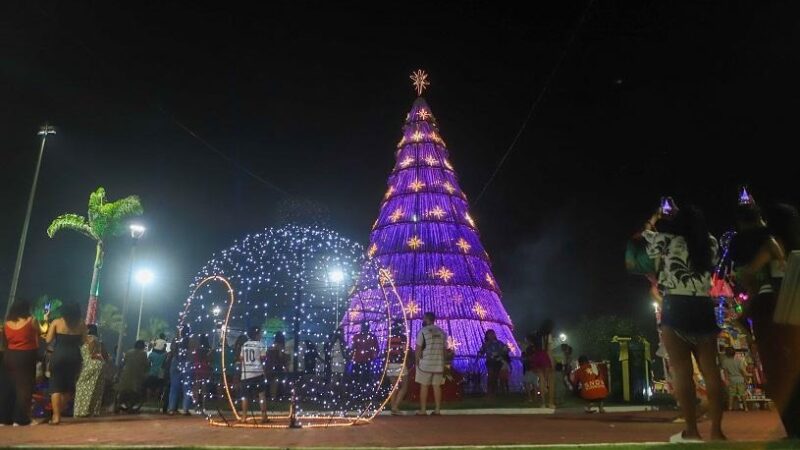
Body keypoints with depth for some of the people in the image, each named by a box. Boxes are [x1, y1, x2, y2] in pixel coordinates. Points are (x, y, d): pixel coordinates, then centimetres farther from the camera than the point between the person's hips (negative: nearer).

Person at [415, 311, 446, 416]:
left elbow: (418, 349, -9)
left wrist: (416, 362, 0)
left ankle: (423, 410, 5)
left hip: (425, 363, -4)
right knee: (437, 386, 7)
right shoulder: (442, 332, 9)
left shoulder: (422, 331, -6)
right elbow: (444, 349, 10)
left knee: (424, 386, 3)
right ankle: (437, 410, 8)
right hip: (439, 364, 4)